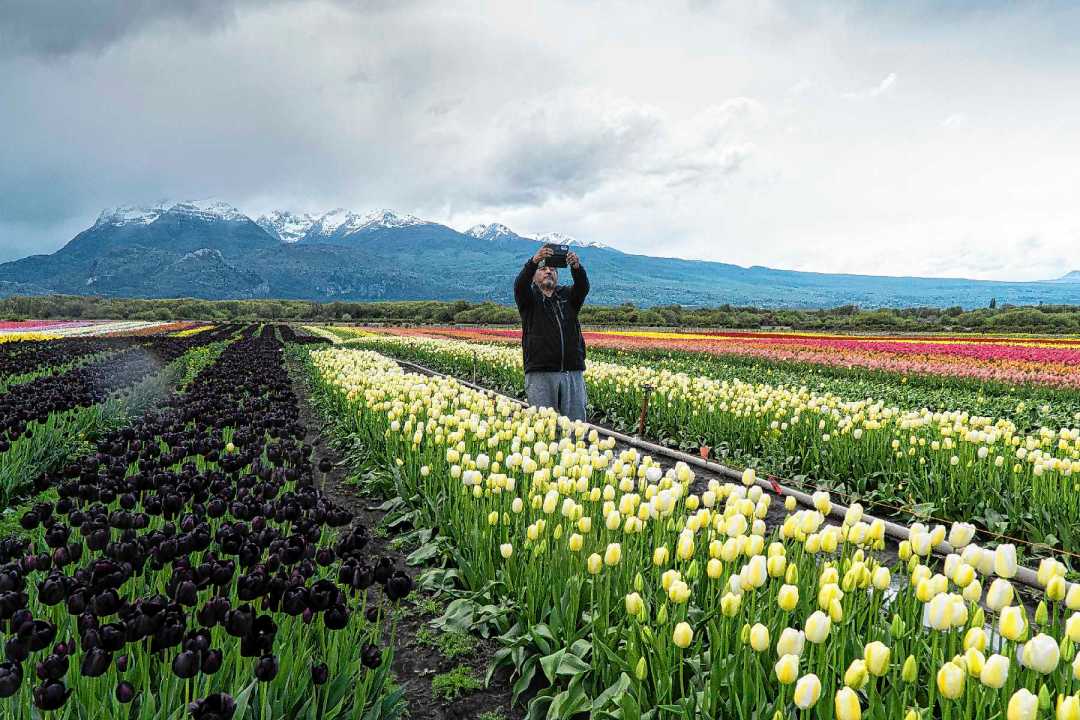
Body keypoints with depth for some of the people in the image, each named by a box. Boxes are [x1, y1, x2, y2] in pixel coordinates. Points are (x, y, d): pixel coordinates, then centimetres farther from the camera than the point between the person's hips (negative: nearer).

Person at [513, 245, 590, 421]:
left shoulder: (568, 296, 17)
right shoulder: (529, 298, 11)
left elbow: (583, 287, -4)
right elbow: (520, 284, -11)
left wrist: (577, 267, -25)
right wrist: (534, 262, -29)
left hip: (573, 372, 3)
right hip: (540, 373, -2)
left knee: (576, 423, 2)